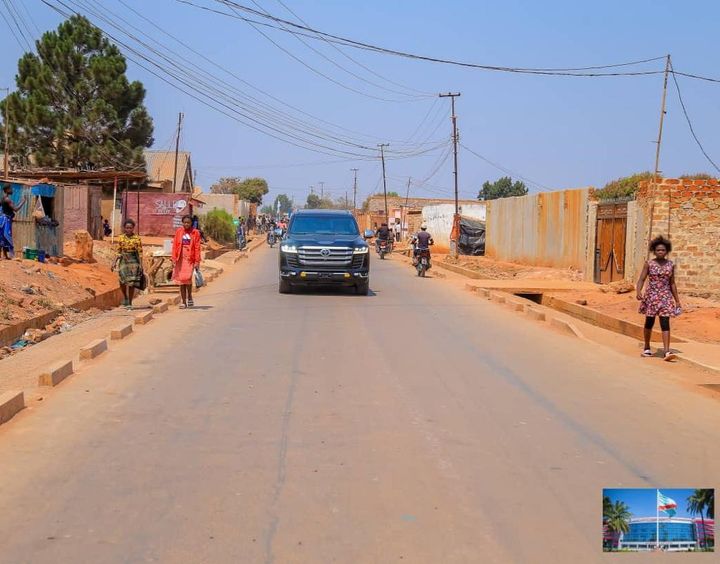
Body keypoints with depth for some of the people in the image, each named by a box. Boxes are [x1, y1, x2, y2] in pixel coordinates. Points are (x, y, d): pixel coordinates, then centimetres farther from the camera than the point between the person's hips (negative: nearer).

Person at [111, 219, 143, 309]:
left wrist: (141, 265, -9)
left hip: (133, 261, -2)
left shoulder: (137, 239, -3)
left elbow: (140, 253, -3)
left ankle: (130, 303, 10)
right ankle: (125, 298, 18)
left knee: (131, 282, -1)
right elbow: (119, 252, 10)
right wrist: (114, 263, 3)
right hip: (123, 261, 2)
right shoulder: (121, 238, 5)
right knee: (122, 281, -10)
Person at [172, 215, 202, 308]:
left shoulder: (195, 233, 2)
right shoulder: (179, 231, 7)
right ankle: (183, 302, 12)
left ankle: (189, 297, 5)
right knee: (181, 280, 5)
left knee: (187, 278, -19)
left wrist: (197, 261, -4)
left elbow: (197, 248, 0)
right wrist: (174, 259, 1)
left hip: (190, 258, -3)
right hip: (180, 258, 3)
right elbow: (174, 245, 7)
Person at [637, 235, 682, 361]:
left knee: (665, 324, -9)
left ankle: (666, 352, -15)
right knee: (649, 322, 9)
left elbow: (672, 283, 11)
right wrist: (639, 291, -27)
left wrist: (677, 300, 12)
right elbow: (642, 279, -7)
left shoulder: (670, 265, 5)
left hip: (665, 296, 1)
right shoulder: (649, 264, -2)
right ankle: (647, 348, 28)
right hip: (651, 296, -1)